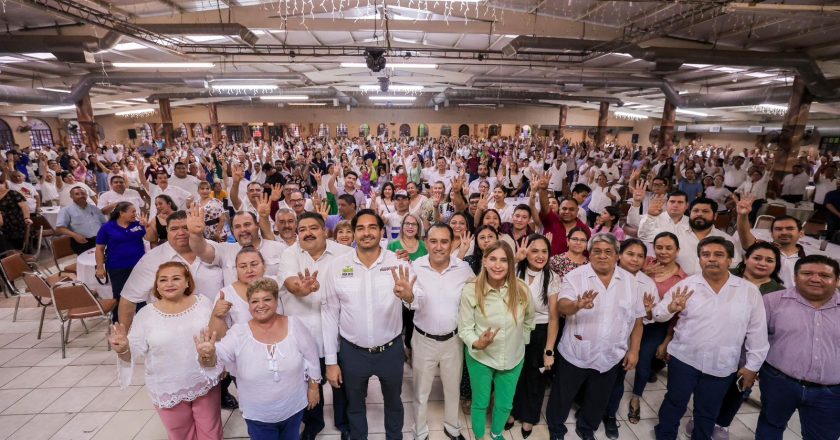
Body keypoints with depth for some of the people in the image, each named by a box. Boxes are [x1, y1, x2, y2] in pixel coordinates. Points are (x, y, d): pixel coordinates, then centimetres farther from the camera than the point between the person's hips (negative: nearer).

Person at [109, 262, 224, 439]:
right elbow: (134, 352, -11)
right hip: (168, 390, 0)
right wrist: (122, 349, -28)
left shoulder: (203, 303, -8)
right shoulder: (146, 314, -10)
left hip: (205, 383, 0)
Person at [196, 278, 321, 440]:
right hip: (257, 415, -1)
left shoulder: (294, 324, -12)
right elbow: (217, 357, -25)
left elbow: (311, 358, -4)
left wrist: (313, 387, 0)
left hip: (294, 408, 1)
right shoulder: (238, 332, -14)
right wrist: (207, 355, -47)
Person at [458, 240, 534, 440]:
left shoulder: (521, 289, -17)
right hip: (480, 357, -2)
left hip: (513, 358, 2)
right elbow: (465, 328, -15)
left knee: (505, 404, 23)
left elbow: (528, 321, 3)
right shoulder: (470, 290, -22)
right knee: (480, 402, 19)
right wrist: (476, 343, -33)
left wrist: (520, 340, 9)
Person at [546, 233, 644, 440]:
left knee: (598, 400, 22)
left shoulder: (629, 280, -1)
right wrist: (577, 305, -45)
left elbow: (637, 319, 6)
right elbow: (561, 307, -24)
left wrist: (634, 350, 4)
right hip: (576, 354, -3)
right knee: (562, 397, 14)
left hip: (610, 357, 3)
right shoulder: (575, 276, -12)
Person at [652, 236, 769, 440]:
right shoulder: (686, 285, -8)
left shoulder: (749, 291, -5)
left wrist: (752, 365, 3)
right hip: (684, 359, -1)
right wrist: (671, 308, -28)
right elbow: (658, 314, -6)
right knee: (675, 403, 15)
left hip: (722, 366, 1)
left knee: (708, 412, 19)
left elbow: (757, 331, 1)